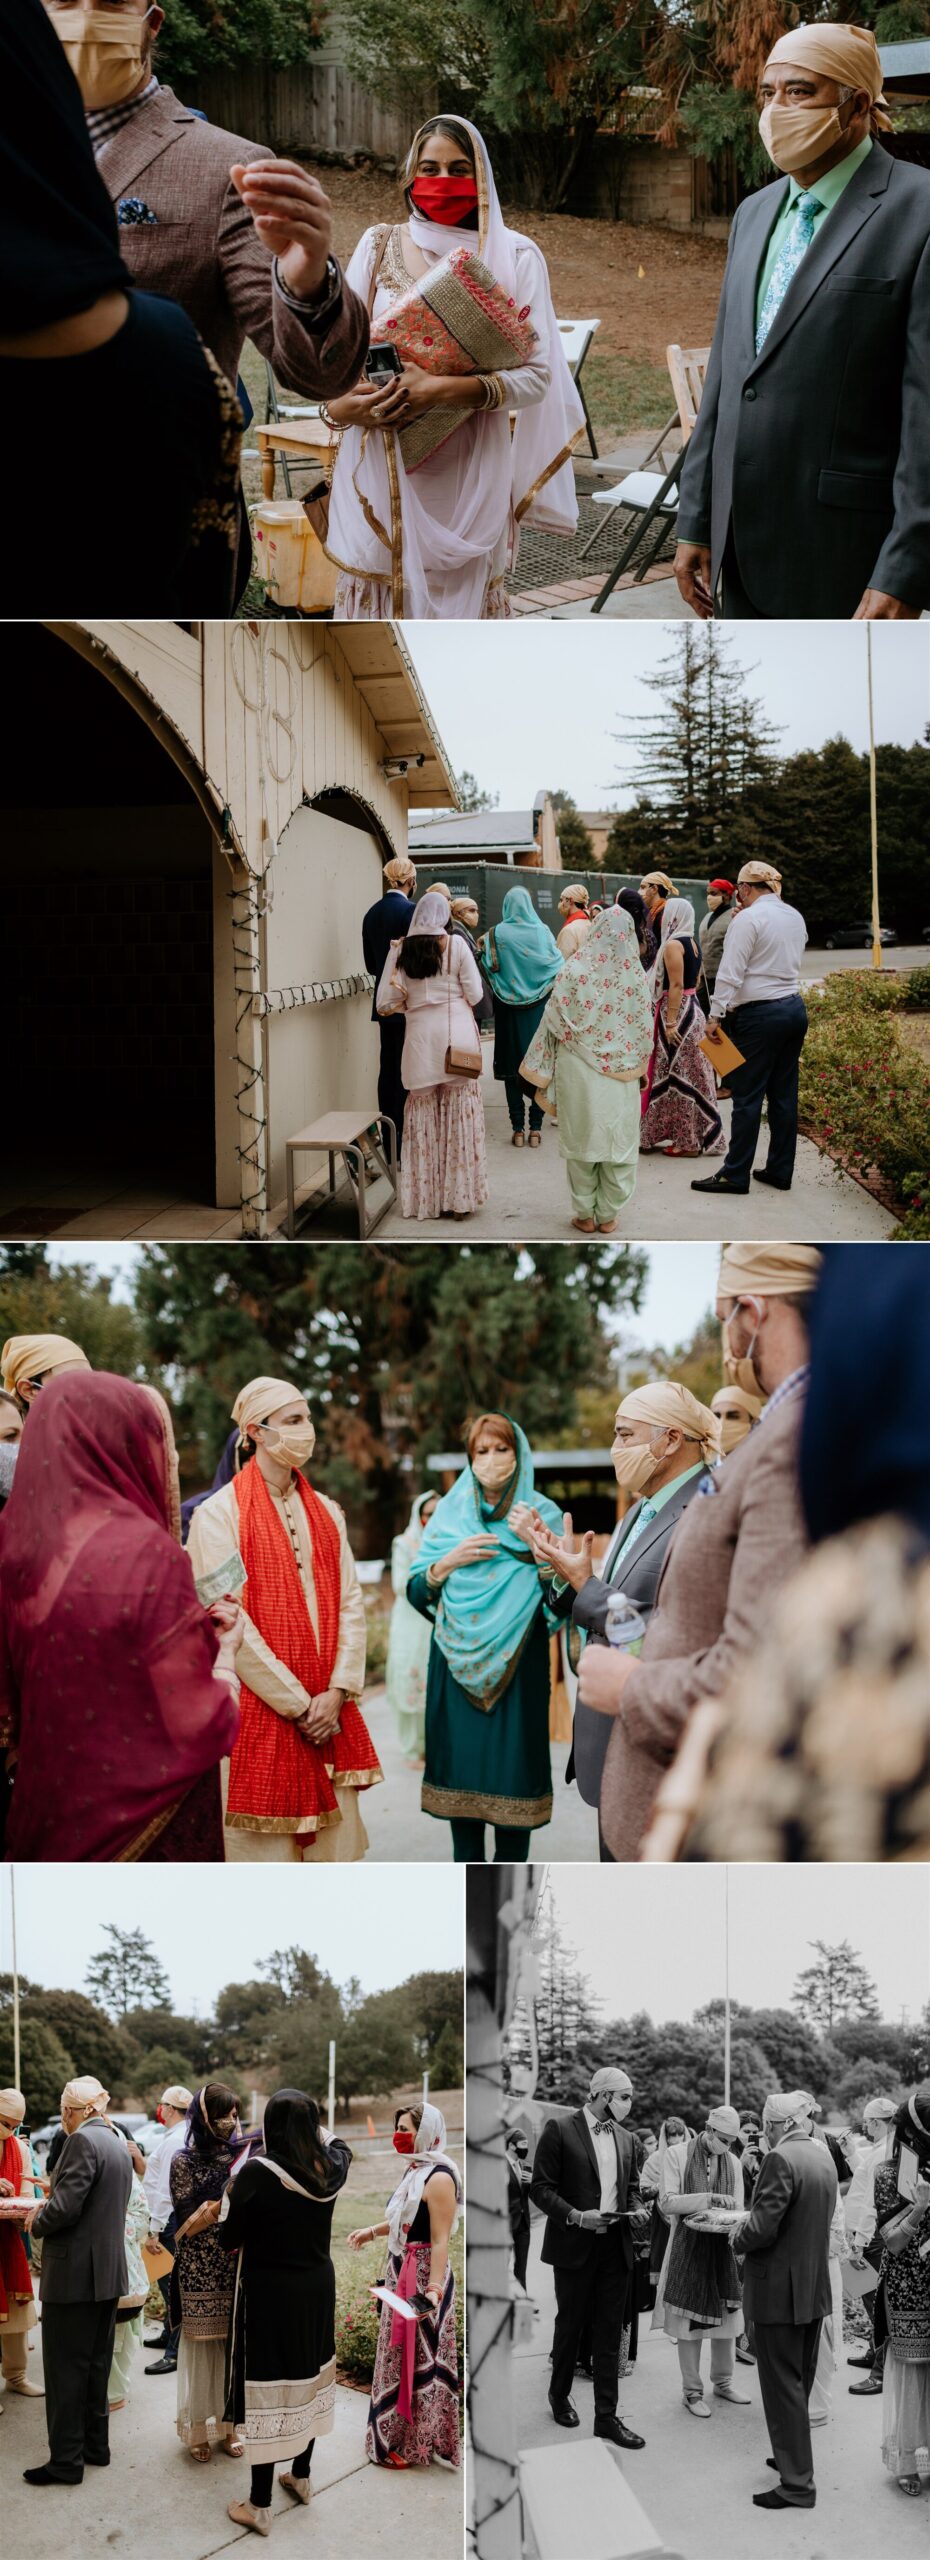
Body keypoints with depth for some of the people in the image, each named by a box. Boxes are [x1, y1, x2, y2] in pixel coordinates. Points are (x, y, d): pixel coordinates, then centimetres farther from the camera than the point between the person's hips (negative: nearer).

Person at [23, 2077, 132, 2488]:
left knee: (65, 2367, -1)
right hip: (108, 2272, 9)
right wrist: (48, 2209, 11)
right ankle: (95, 2444, 25)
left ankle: (66, 2461, 2)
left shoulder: (83, 2141, -17)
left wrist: (37, 2224, -5)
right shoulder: (117, 2143, 12)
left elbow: (65, 2206, -23)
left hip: (74, 2273, -9)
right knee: (96, 2364, 17)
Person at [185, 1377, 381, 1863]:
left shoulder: (325, 1512, 14)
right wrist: (297, 1705, -12)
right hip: (260, 1710, -5)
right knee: (271, 1853, -4)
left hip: (330, 1711, 5)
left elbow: (350, 1604, 9)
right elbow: (231, 1621, -11)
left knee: (331, 1839, 5)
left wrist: (338, 1691, -6)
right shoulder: (219, 1514, -5)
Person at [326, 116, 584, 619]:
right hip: (383, 465, 1)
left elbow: (536, 373, -5)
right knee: (379, 598, -1)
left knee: (463, 603, -1)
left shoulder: (515, 256, 3)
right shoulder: (379, 245, 10)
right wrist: (338, 404, -16)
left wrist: (448, 390, -20)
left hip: (470, 470, -1)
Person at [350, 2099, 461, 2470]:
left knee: (418, 2361, 2)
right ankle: (397, 2435, 32)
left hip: (422, 2277, -10)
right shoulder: (415, 2171, 7)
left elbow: (440, 2240, -26)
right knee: (400, 2356, 19)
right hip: (401, 2274, 10)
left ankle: (414, 2446, 13)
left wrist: (435, 2290, -32)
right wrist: (371, 2232, 33)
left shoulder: (439, 2178, -21)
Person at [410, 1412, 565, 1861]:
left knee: (512, 1770, -3)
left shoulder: (541, 1513, 4)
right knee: (461, 1772, 3)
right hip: (457, 1665, 2)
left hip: (517, 1666, -2)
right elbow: (415, 1591, 7)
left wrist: (536, 1544, -16)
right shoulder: (450, 1512, 9)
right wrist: (449, 1563, -9)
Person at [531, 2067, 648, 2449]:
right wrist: (576, 2216, -22)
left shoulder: (624, 2137, 10)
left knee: (610, 2333, 3)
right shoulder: (559, 2129, -8)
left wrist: (637, 2209, -1)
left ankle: (606, 2416, 6)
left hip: (616, 2246, 4)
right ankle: (559, 2394, 31)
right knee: (570, 2325, 10)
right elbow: (541, 2187, -10)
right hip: (575, 2245, -4)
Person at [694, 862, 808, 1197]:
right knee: (784, 1094, 11)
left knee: (747, 1096, -4)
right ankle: (780, 1171, 15)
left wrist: (716, 1015, -12)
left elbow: (731, 973, -16)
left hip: (759, 1015, -8)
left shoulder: (749, 918, -12)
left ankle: (735, 1174, -1)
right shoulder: (795, 917, 12)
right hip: (795, 1007, 8)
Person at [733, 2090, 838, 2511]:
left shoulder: (781, 2159, -20)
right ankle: (794, 2457, 33)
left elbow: (763, 2227, -24)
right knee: (801, 2381, 20)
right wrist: (748, 2229, 14)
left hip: (779, 2291, -9)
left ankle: (796, 2483, 1)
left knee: (783, 2387, -1)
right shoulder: (824, 2158, 7)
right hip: (815, 2288, 9)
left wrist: (738, 2241, -4)